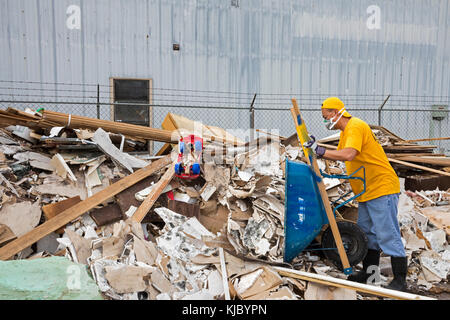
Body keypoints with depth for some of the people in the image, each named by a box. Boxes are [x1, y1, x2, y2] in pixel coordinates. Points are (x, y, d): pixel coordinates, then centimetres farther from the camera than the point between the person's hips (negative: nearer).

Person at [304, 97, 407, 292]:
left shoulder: (355, 127, -18)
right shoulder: (345, 131, 15)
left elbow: (348, 155, -33)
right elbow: (338, 155, 19)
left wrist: (320, 151, -27)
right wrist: (317, 151, 4)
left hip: (382, 188, -11)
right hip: (367, 192, 11)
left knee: (387, 235, -5)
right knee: (367, 232, 16)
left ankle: (400, 281, 6)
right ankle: (369, 271, 29)